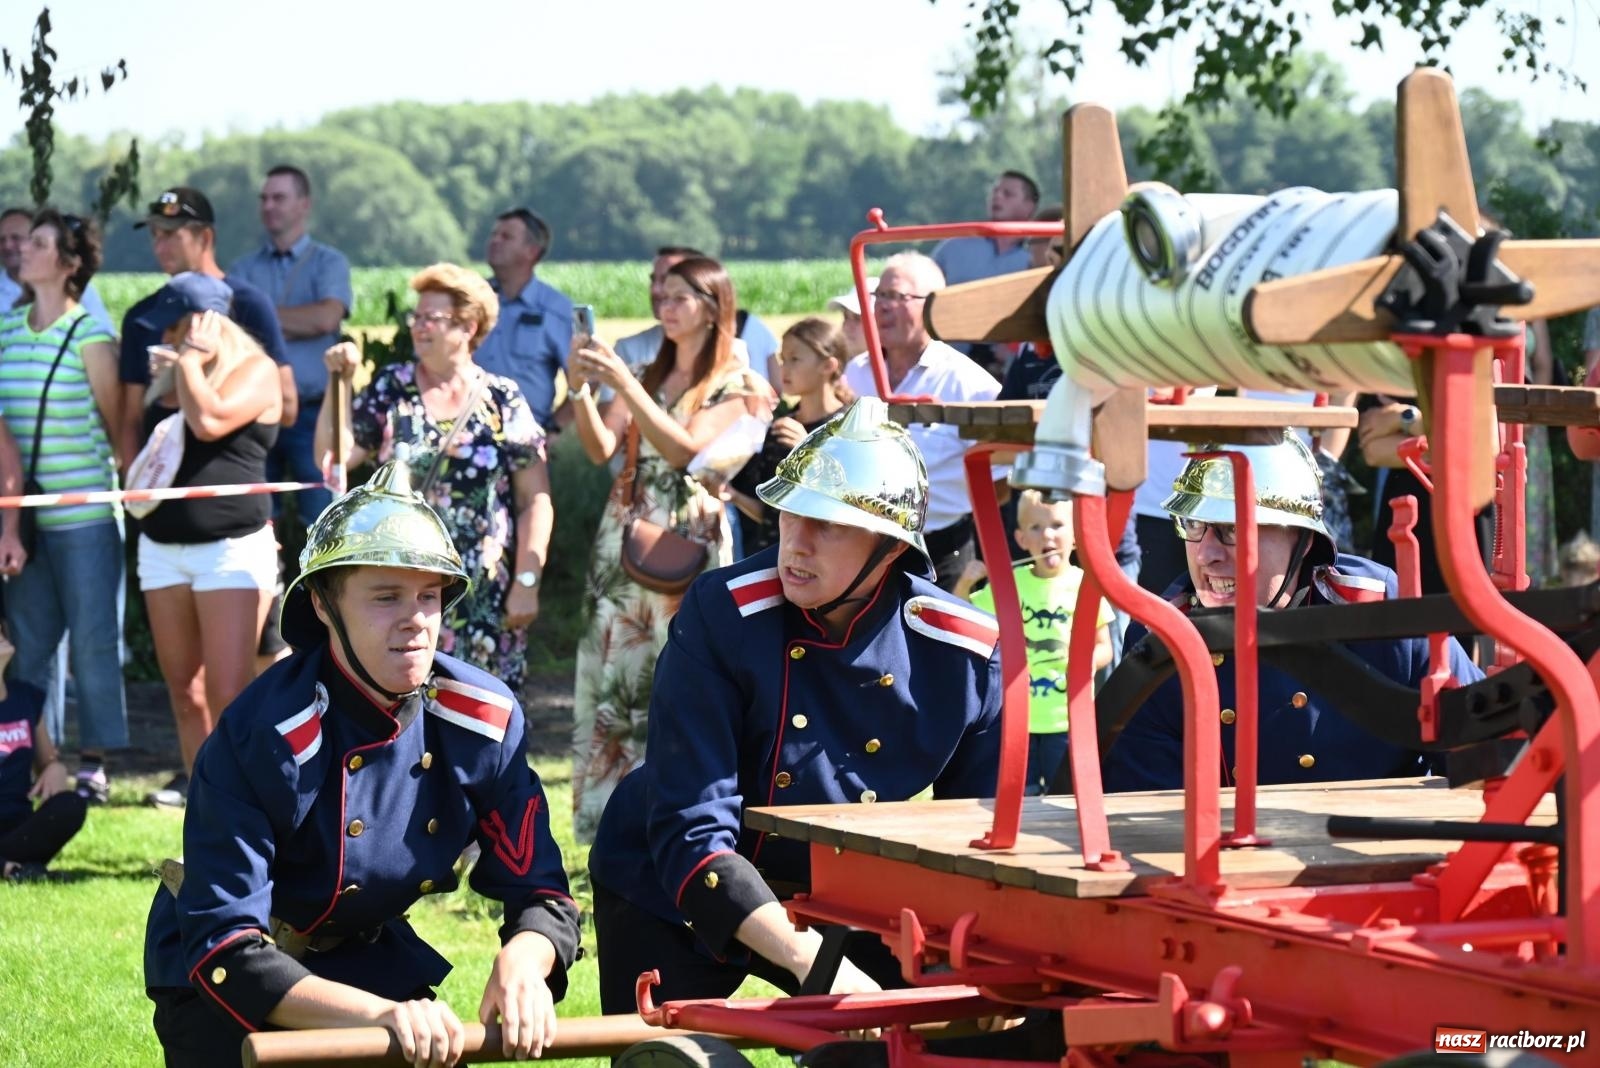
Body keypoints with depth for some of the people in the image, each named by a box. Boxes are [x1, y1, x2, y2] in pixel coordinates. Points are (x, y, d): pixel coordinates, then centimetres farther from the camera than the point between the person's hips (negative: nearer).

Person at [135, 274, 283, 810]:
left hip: (232, 548, -7)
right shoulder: (165, 375, 16)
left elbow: (208, 420, -23)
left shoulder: (254, 370, -6)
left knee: (228, 694, -12)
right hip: (162, 546, 7)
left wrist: (190, 358, -11)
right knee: (185, 690, 8)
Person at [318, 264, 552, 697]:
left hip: (482, 597, -2)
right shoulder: (392, 390, 7)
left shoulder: (503, 400, 1)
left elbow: (536, 501, -1)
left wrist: (527, 582, -7)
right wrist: (338, 384, -5)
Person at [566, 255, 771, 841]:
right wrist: (582, 389, -11)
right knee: (609, 684, 2)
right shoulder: (647, 376, 17)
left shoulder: (734, 384, 1)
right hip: (623, 537, 6)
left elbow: (685, 449, -14)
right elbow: (600, 449, 5)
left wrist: (623, 384, -18)